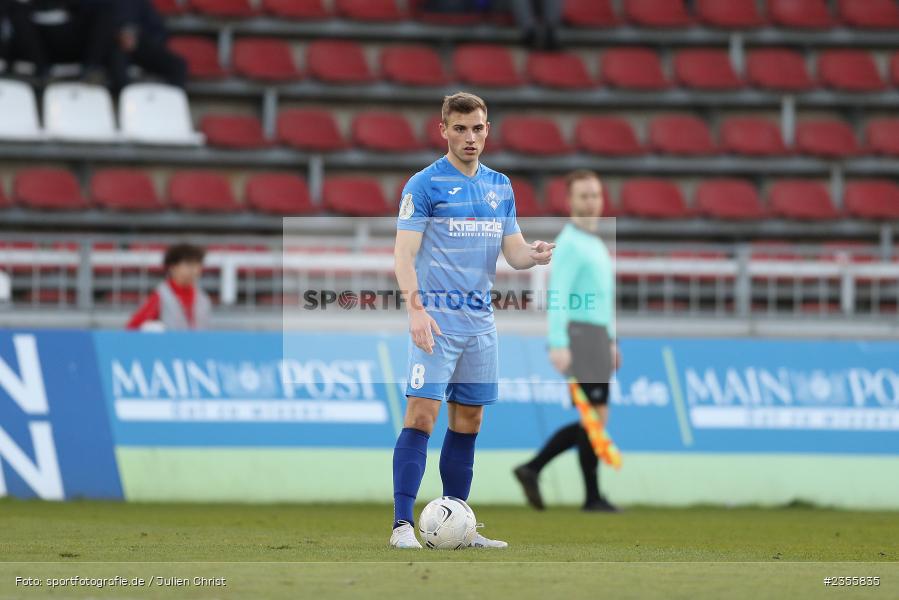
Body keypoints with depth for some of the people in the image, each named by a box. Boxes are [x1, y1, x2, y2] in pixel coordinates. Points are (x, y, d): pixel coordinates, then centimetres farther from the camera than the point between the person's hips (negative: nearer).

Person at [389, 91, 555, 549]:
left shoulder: (500, 187, 13)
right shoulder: (424, 185, -6)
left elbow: (513, 252, 13)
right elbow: (404, 254, -10)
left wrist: (536, 254, -11)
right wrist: (415, 308, -23)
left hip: (480, 320, 6)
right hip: (437, 320, -6)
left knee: (468, 422, 9)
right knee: (422, 416, -13)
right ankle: (402, 525, -13)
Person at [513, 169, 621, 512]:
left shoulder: (595, 243, 19)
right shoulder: (569, 243, -11)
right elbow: (556, 296, -19)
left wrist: (611, 342, 24)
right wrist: (558, 344, -27)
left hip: (597, 339, 10)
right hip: (579, 336, -10)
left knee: (592, 419, 8)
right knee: (596, 415, -7)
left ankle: (532, 470, 10)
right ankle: (593, 497, -2)